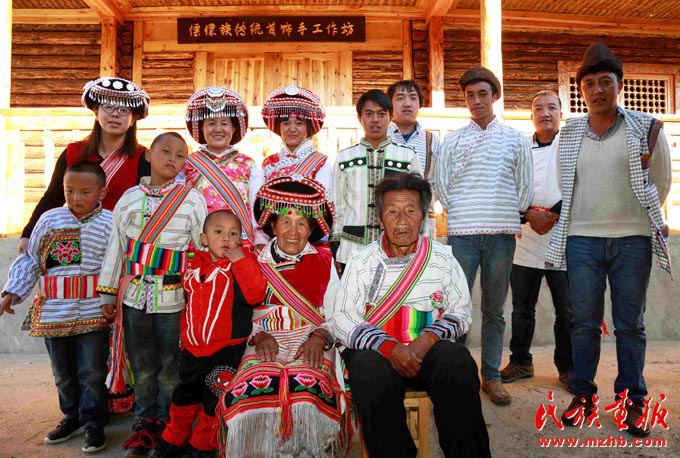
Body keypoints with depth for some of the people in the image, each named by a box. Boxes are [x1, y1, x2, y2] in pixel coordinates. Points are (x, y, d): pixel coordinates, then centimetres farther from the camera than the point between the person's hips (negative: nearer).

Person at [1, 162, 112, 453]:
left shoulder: (109, 223, -5)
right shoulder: (50, 219, 2)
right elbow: (30, 260, 11)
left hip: (93, 312, -3)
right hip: (53, 313, 4)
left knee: (92, 371, 3)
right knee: (63, 372, 18)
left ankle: (93, 423, 20)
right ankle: (72, 417, 36)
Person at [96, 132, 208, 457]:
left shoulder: (193, 199, -1)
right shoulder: (129, 198, 7)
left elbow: (204, 248, 0)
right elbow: (116, 247, 11)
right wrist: (108, 293, 10)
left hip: (173, 296, -2)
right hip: (134, 295, 3)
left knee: (170, 368, 8)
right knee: (142, 366, 13)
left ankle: (165, 423, 28)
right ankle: (144, 422, 31)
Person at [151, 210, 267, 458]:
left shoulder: (243, 263, -10)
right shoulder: (194, 266, 5)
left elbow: (256, 294, -27)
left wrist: (240, 259, -30)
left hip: (227, 349, -5)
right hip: (193, 348, 5)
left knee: (213, 400, 9)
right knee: (185, 395, 22)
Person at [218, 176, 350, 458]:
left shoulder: (323, 262, 17)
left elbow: (335, 315, 13)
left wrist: (319, 337, -6)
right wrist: (259, 336, -8)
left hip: (312, 343, 0)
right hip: (267, 343, 1)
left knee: (308, 388, -34)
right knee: (252, 388, -33)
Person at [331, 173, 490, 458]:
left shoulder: (442, 259, 9)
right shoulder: (361, 261, 5)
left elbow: (461, 313, 8)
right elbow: (342, 320, -2)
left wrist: (428, 339, -13)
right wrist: (389, 347, -18)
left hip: (428, 350, 1)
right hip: (375, 350, 0)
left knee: (457, 362, -30)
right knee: (371, 372, -33)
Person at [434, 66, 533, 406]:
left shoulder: (515, 139, 12)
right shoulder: (453, 140, 10)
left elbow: (525, 187, 12)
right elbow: (441, 185, 9)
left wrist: (508, 219, 8)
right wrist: (463, 214, 6)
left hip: (501, 235, 1)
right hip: (462, 234, -1)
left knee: (494, 310, 9)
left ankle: (491, 376, 20)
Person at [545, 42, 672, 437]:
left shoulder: (646, 129, 2)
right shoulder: (570, 132, 7)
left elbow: (661, 184, 10)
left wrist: (643, 219, 15)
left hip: (632, 239, -1)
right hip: (582, 238, 1)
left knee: (630, 324, 5)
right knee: (585, 322, 5)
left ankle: (633, 401, 18)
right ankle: (583, 395, 17)